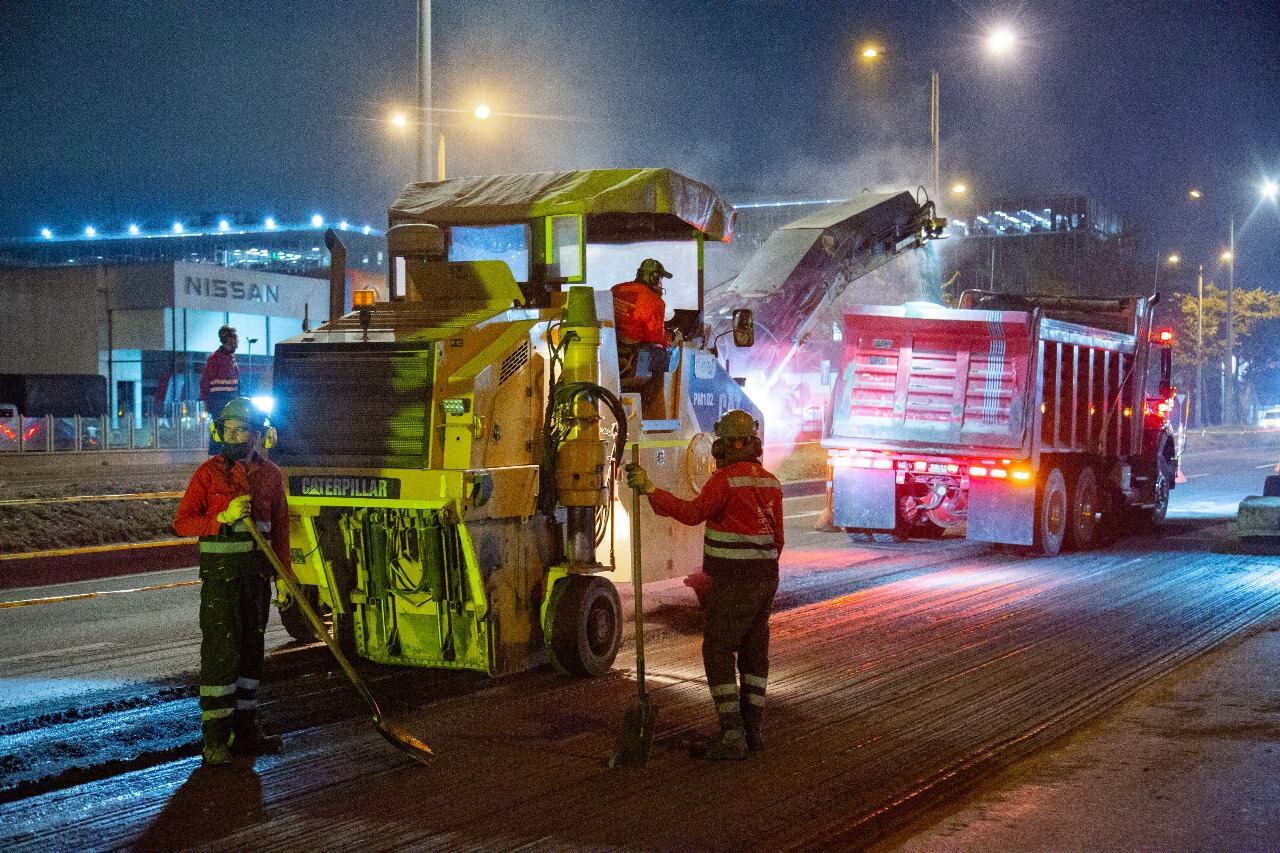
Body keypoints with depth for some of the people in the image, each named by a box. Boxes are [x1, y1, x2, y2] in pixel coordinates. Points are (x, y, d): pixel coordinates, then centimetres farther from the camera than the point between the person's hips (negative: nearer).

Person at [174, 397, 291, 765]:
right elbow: (182, 522, -9)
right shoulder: (209, 471, -7)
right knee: (220, 651, -9)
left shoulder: (270, 474, 6)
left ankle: (244, 728, 20)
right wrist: (223, 517, -23)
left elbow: (280, 527, 12)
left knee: (251, 649, 10)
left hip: (257, 572, 5)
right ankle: (215, 737, -5)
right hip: (220, 572, -5)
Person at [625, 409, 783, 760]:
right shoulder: (770, 482, 10)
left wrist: (650, 490, -28)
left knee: (718, 652, -2)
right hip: (765, 579, 8)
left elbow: (693, 513, -28)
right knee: (754, 652, 13)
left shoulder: (726, 478, -15)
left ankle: (732, 734, -6)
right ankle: (753, 729, 15)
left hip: (732, 582, -8)